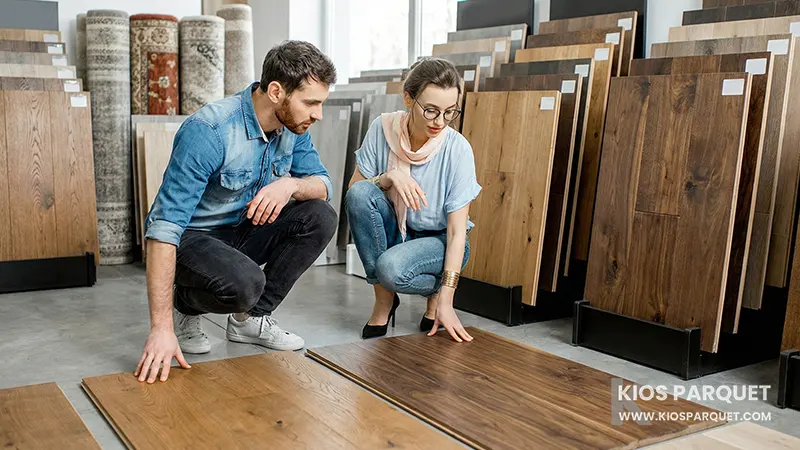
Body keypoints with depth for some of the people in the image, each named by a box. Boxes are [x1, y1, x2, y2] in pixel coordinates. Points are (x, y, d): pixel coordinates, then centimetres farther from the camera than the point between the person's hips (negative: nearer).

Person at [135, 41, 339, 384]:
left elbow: (322, 184, 1)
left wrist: (290, 184, -27)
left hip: (243, 231, 7)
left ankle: (252, 318, -1)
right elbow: (165, 226, -34)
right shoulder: (208, 131, -30)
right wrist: (161, 329, -40)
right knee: (244, 283, -36)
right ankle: (184, 305, 1)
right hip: (190, 237, -7)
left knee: (320, 218, -15)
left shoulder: (293, 126, -8)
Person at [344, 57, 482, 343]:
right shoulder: (383, 128, -13)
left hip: (438, 240, -3)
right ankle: (384, 299, -12)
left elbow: (457, 230, -20)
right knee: (360, 192, -27)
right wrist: (388, 177, -27)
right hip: (393, 231, 4)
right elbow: (353, 191, -6)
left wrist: (446, 301, -27)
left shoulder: (457, 149, -20)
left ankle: (436, 291, 2)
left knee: (391, 267, -36)